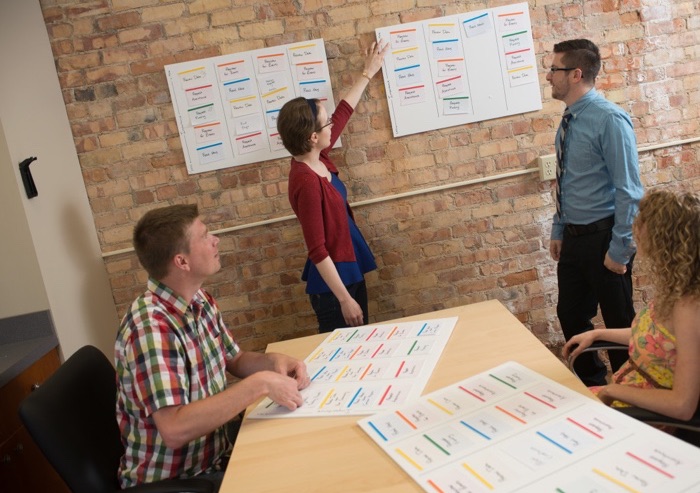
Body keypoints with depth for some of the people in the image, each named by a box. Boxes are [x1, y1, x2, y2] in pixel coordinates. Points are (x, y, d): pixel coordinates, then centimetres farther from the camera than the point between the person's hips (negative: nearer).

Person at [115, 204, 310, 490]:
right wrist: (260, 384, -32)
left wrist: (272, 361, -9)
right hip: (168, 480, -7)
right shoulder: (151, 326, -28)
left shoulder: (200, 301, -1)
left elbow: (235, 360, 11)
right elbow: (174, 429, -34)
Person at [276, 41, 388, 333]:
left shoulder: (318, 159, 0)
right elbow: (317, 250, -24)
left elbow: (343, 112, 15)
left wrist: (368, 73, 25)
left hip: (350, 270, 9)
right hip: (332, 281, -9)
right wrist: (344, 299, -21)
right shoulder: (306, 181, -25)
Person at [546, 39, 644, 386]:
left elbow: (628, 190, -18)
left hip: (603, 237, -8)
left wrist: (619, 249, -18)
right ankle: (591, 385, 39)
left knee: (619, 322, 10)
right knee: (570, 316, 17)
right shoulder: (569, 121, 6)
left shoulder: (609, 119, -17)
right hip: (574, 237, 8)